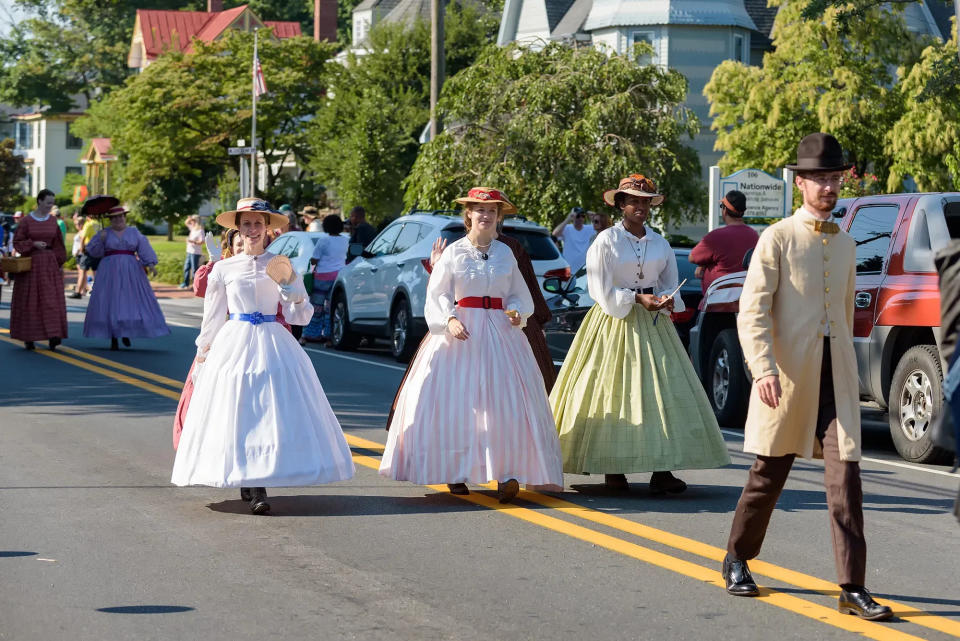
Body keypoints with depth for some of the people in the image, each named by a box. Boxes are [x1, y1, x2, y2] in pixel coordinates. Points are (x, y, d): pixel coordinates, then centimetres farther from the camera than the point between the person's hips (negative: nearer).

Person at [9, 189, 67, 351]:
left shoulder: (53, 221, 7)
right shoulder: (26, 221, -3)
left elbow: (58, 245, 12)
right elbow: (17, 242, -3)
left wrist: (59, 263, 7)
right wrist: (33, 244, -17)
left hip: (49, 264, 3)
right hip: (30, 263, -3)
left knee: (52, 300, -9)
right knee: (29, 301, 3)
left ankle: (53, 336, -16)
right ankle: (28, 337, 14)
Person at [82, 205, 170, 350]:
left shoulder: (134, 232, 7)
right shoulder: (104, 233, 5)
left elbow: (144, 248, -4)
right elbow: (93, 252, 0)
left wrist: (150, 263, -18)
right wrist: (101, 240, -16)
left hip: (131, 272, 1)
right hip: (110, 273, -1)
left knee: (132, 302, -3)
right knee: (110, 303, -5)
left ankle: (126, 333, 17)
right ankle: (113, 338, 1)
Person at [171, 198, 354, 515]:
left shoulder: (279, 265, 7)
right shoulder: (223, 269, 7)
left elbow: (301, 317, 7)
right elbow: (212, 318, 15)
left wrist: (292, 289, -10)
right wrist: (202, 356, 17)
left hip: (273, 344, 0)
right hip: (234, 343, 0)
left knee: (273, 412, -8)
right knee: (239, 411, -7)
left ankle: (256, 486, -3)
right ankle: (252, 487, -3)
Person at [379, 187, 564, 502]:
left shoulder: (505, 253, 12)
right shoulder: (454, 252, 4)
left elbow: (520, 294, 16)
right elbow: (437, 295, -2)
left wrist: (516, 312, -6)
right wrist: (450, 320, -19)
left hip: (500, 332, 2)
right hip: (461, 332, -2)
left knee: (505, 402, -9)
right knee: (455, 403, -4)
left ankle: (506, 474, -13)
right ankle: (455, 473, 7)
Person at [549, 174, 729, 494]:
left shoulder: (660, 243, 12)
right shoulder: (606, 241, -2)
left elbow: (670, 285, 15)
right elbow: (602, 291, -7)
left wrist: (667, 301, -7)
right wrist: (638, 299, -16)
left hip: (652, 324, 4)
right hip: (615, 322, -4)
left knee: (663, 392, -6)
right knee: (613, 392, -4)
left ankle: (661, 470, -9)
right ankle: (612, 469, 3)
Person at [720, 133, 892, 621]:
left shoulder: (845, 245, 14)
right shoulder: (777, 239, -2)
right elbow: (752, 311, -10)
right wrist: (764, 370, -22)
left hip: (836, 378, 4)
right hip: (788, 376, -4)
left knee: (845, 479, -7)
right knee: (770, 475, 8)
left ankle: (852, 589, -8)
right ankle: (736, 561, 30)